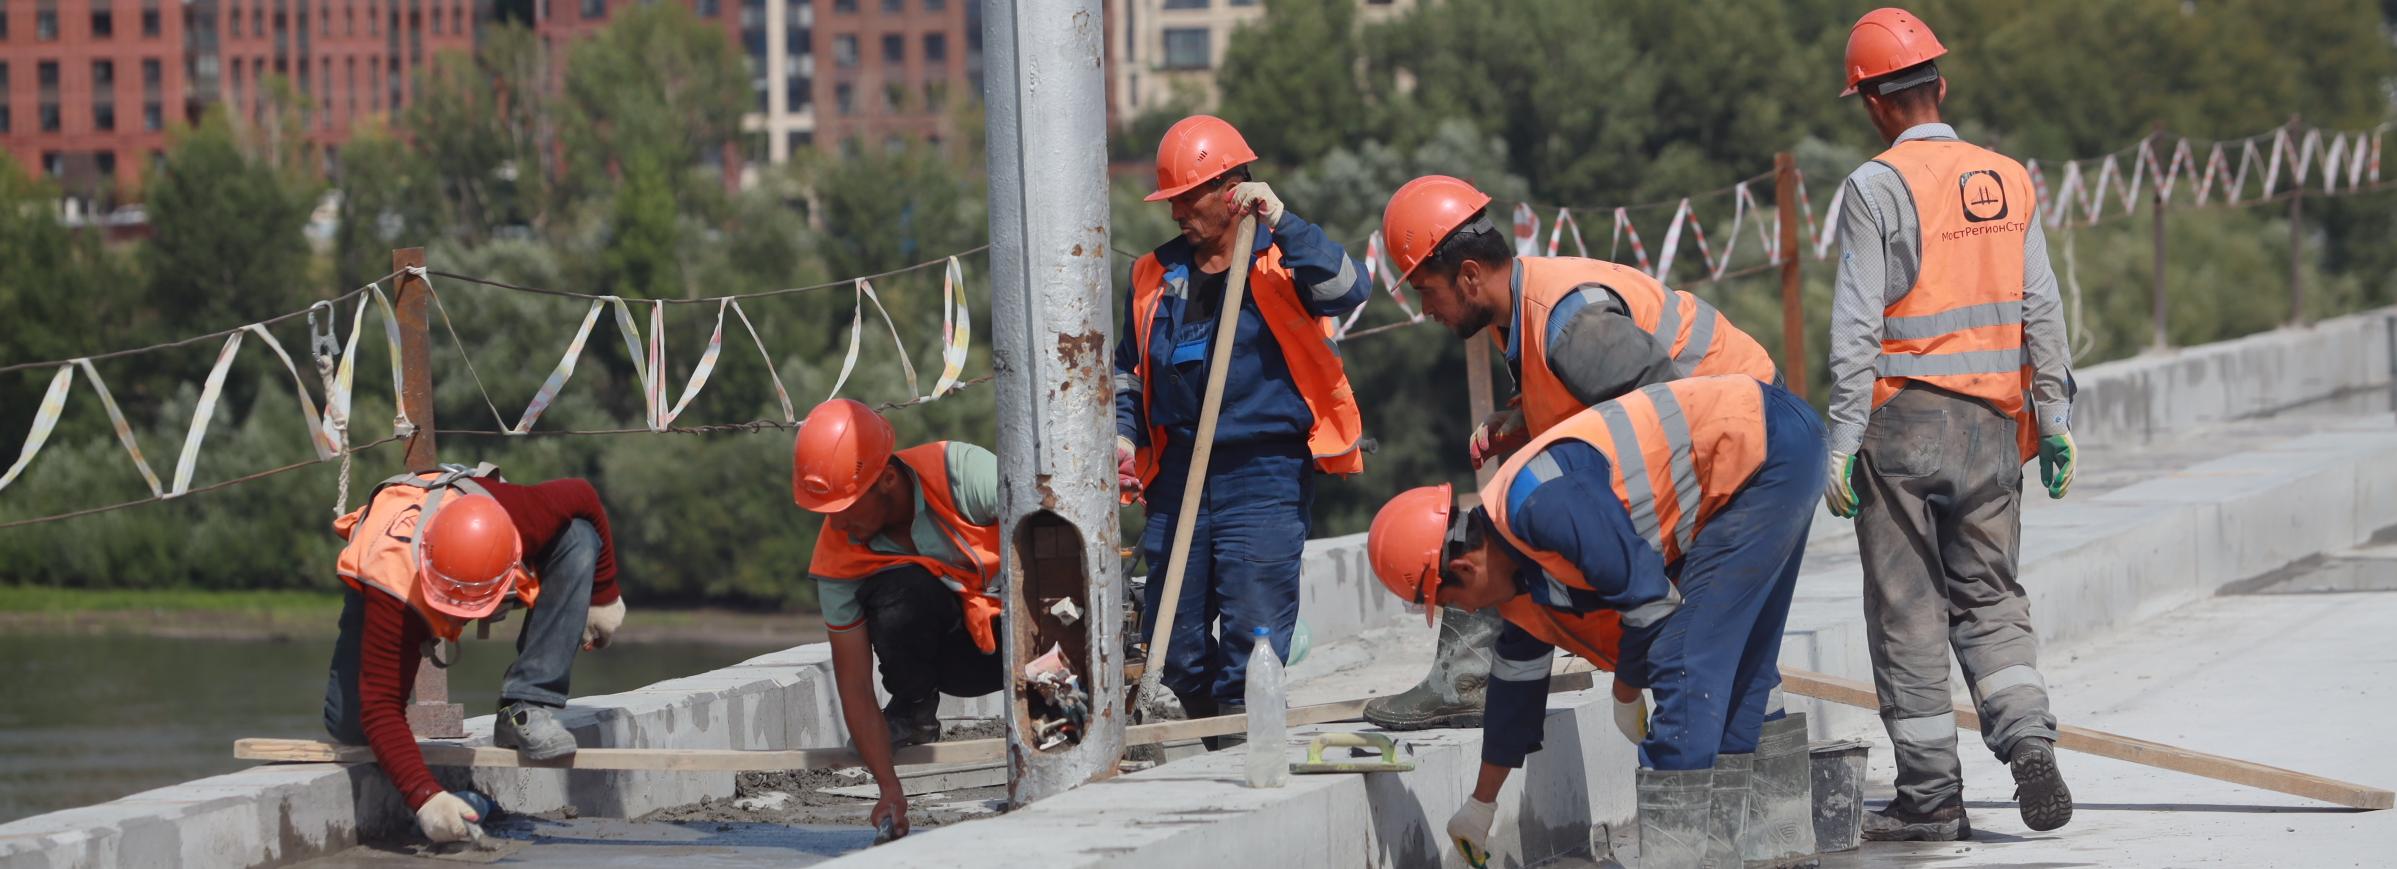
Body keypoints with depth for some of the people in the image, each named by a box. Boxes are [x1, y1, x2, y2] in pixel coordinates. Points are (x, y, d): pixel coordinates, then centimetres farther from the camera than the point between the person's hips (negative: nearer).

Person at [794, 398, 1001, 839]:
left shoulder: (962, 473, -28)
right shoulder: (837, 559, -19)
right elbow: (853, 685, -16)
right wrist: (889, 787, -27)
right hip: (955, 655, 3)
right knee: (899, 589, -31)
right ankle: (914, 713, -5)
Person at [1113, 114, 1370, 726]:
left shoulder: (1280, 262, -1)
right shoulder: (1157, 276, 14)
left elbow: (1348, 290, -22)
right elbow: (1129, 370, 25)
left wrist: (1280, 224, -24)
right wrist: (1124, 436, 8)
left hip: (1264, 474, -5)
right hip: (1180, 478, 5)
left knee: (1253, 631, -12)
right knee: (1171, 639, 6)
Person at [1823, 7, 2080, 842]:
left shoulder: (1878, 185, -7)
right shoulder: (2008, 180, 9)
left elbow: (1858, 326, -11)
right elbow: (2041, 310, 6)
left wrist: (1842, 444, -9)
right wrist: (2054, 419, 9)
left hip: (1905, 416, -5)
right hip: (1993, 422, 5)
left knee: (1908, 608, 2)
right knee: (1990, 598, 12)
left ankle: (1931, 793, 3)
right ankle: (2028, 742, -9)